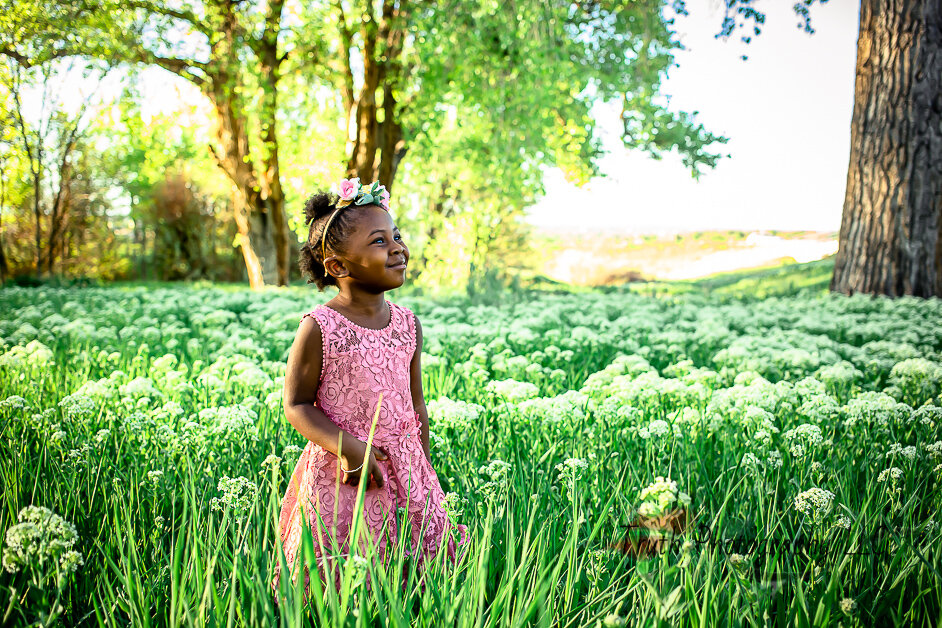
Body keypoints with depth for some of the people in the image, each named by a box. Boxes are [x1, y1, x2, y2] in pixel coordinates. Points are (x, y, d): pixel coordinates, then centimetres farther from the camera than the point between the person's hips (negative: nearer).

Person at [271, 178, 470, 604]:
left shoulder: (408, 324, 4)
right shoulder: (319, 328, -12)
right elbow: (296, 406, -8)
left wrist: (425, 473, 15)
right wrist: (346, 447, -21)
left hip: (404, 472, 5)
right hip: (340, 476, -4)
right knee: (339, 588, 3)